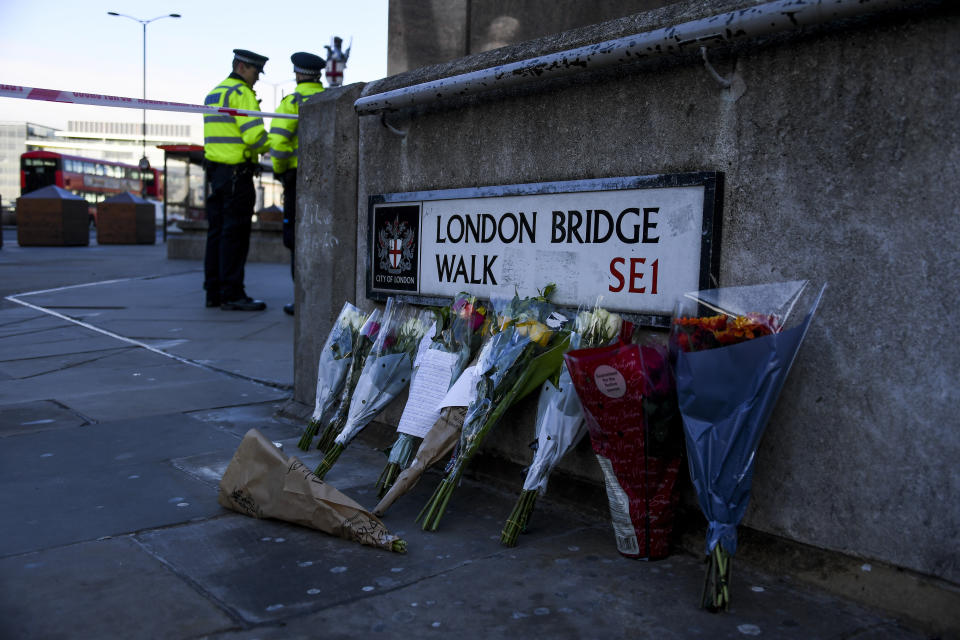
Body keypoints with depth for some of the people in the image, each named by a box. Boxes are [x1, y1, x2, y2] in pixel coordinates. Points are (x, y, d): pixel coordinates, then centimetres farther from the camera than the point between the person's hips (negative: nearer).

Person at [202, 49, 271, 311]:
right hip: (236, 173, -9)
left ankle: (213, 292, 15)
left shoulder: (213, 93, 21)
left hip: (214, 170, 9)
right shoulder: (241, 93, -9)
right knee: (235, 234, -7)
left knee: (217, 232, 11)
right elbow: (254, 135, -19)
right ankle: (232, 294, -5)